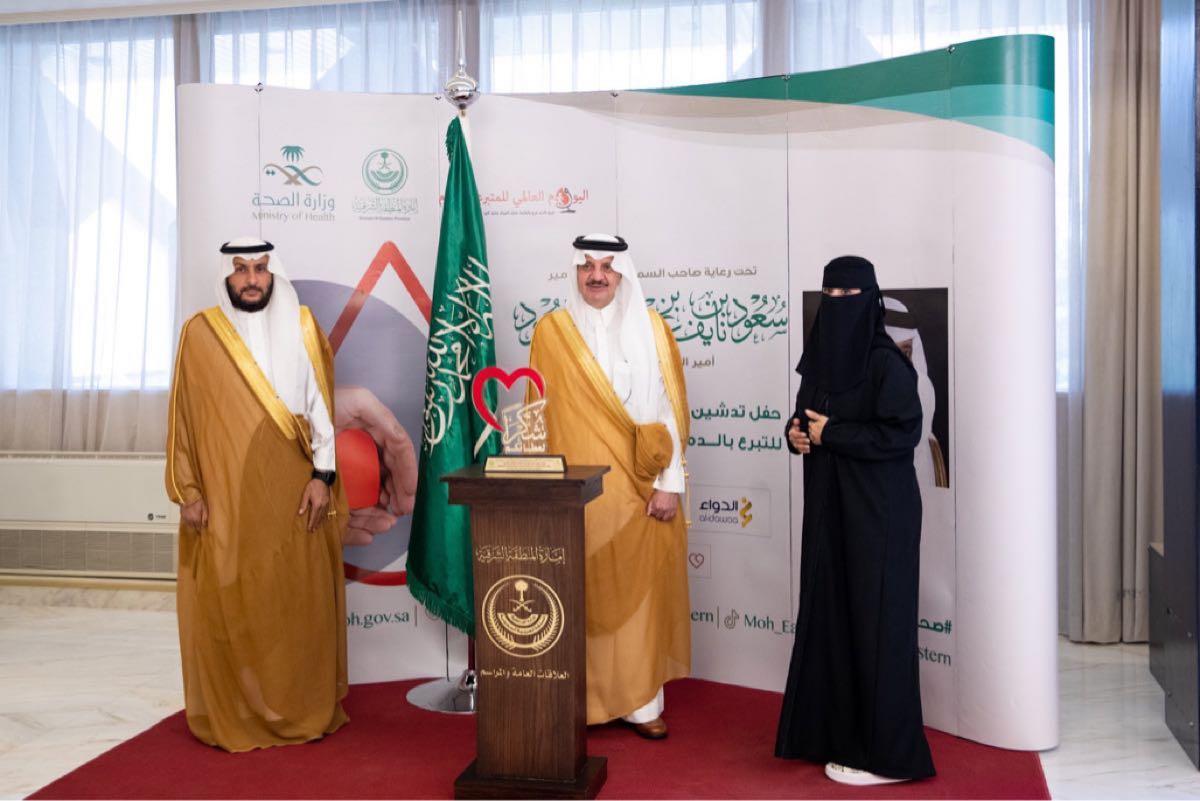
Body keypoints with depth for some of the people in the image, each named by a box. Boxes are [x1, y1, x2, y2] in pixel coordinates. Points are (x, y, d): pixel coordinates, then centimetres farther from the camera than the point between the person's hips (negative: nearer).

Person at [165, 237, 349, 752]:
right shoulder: (200, 332, 2)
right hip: (225, 497, -1)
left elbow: (320, 405, 4)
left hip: (294, 493, 1)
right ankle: (233, 716, 16)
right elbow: (183, 415, 3)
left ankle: (304, 710, 18)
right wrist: (188, 491, -2)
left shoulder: (301, 327, 5)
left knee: (300, 603, 4)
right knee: (228, 606, 2)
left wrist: (322, 475, -4)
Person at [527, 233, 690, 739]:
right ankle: (579, 697, 16)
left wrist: (669, 484, -6)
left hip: (639, 487, 1)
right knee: (582, 592, 4)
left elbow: (670, 408, 0)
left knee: (640, 590, 6)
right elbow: (538, 412, 4)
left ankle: (641, 699, 18)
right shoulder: (551, 330, 3)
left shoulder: (649, 327, 3)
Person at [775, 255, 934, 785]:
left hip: (879, 509, -8)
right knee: (829, 612, 12)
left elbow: (904, 433, -20)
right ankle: (836, 732, 26)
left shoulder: (886, 363, -13)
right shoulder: (819, 358, 10)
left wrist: (830, 434, -17)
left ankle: (886, 753, 10)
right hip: (828, 505, 8)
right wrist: (795, 431, -3)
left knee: (875, 620, -2)